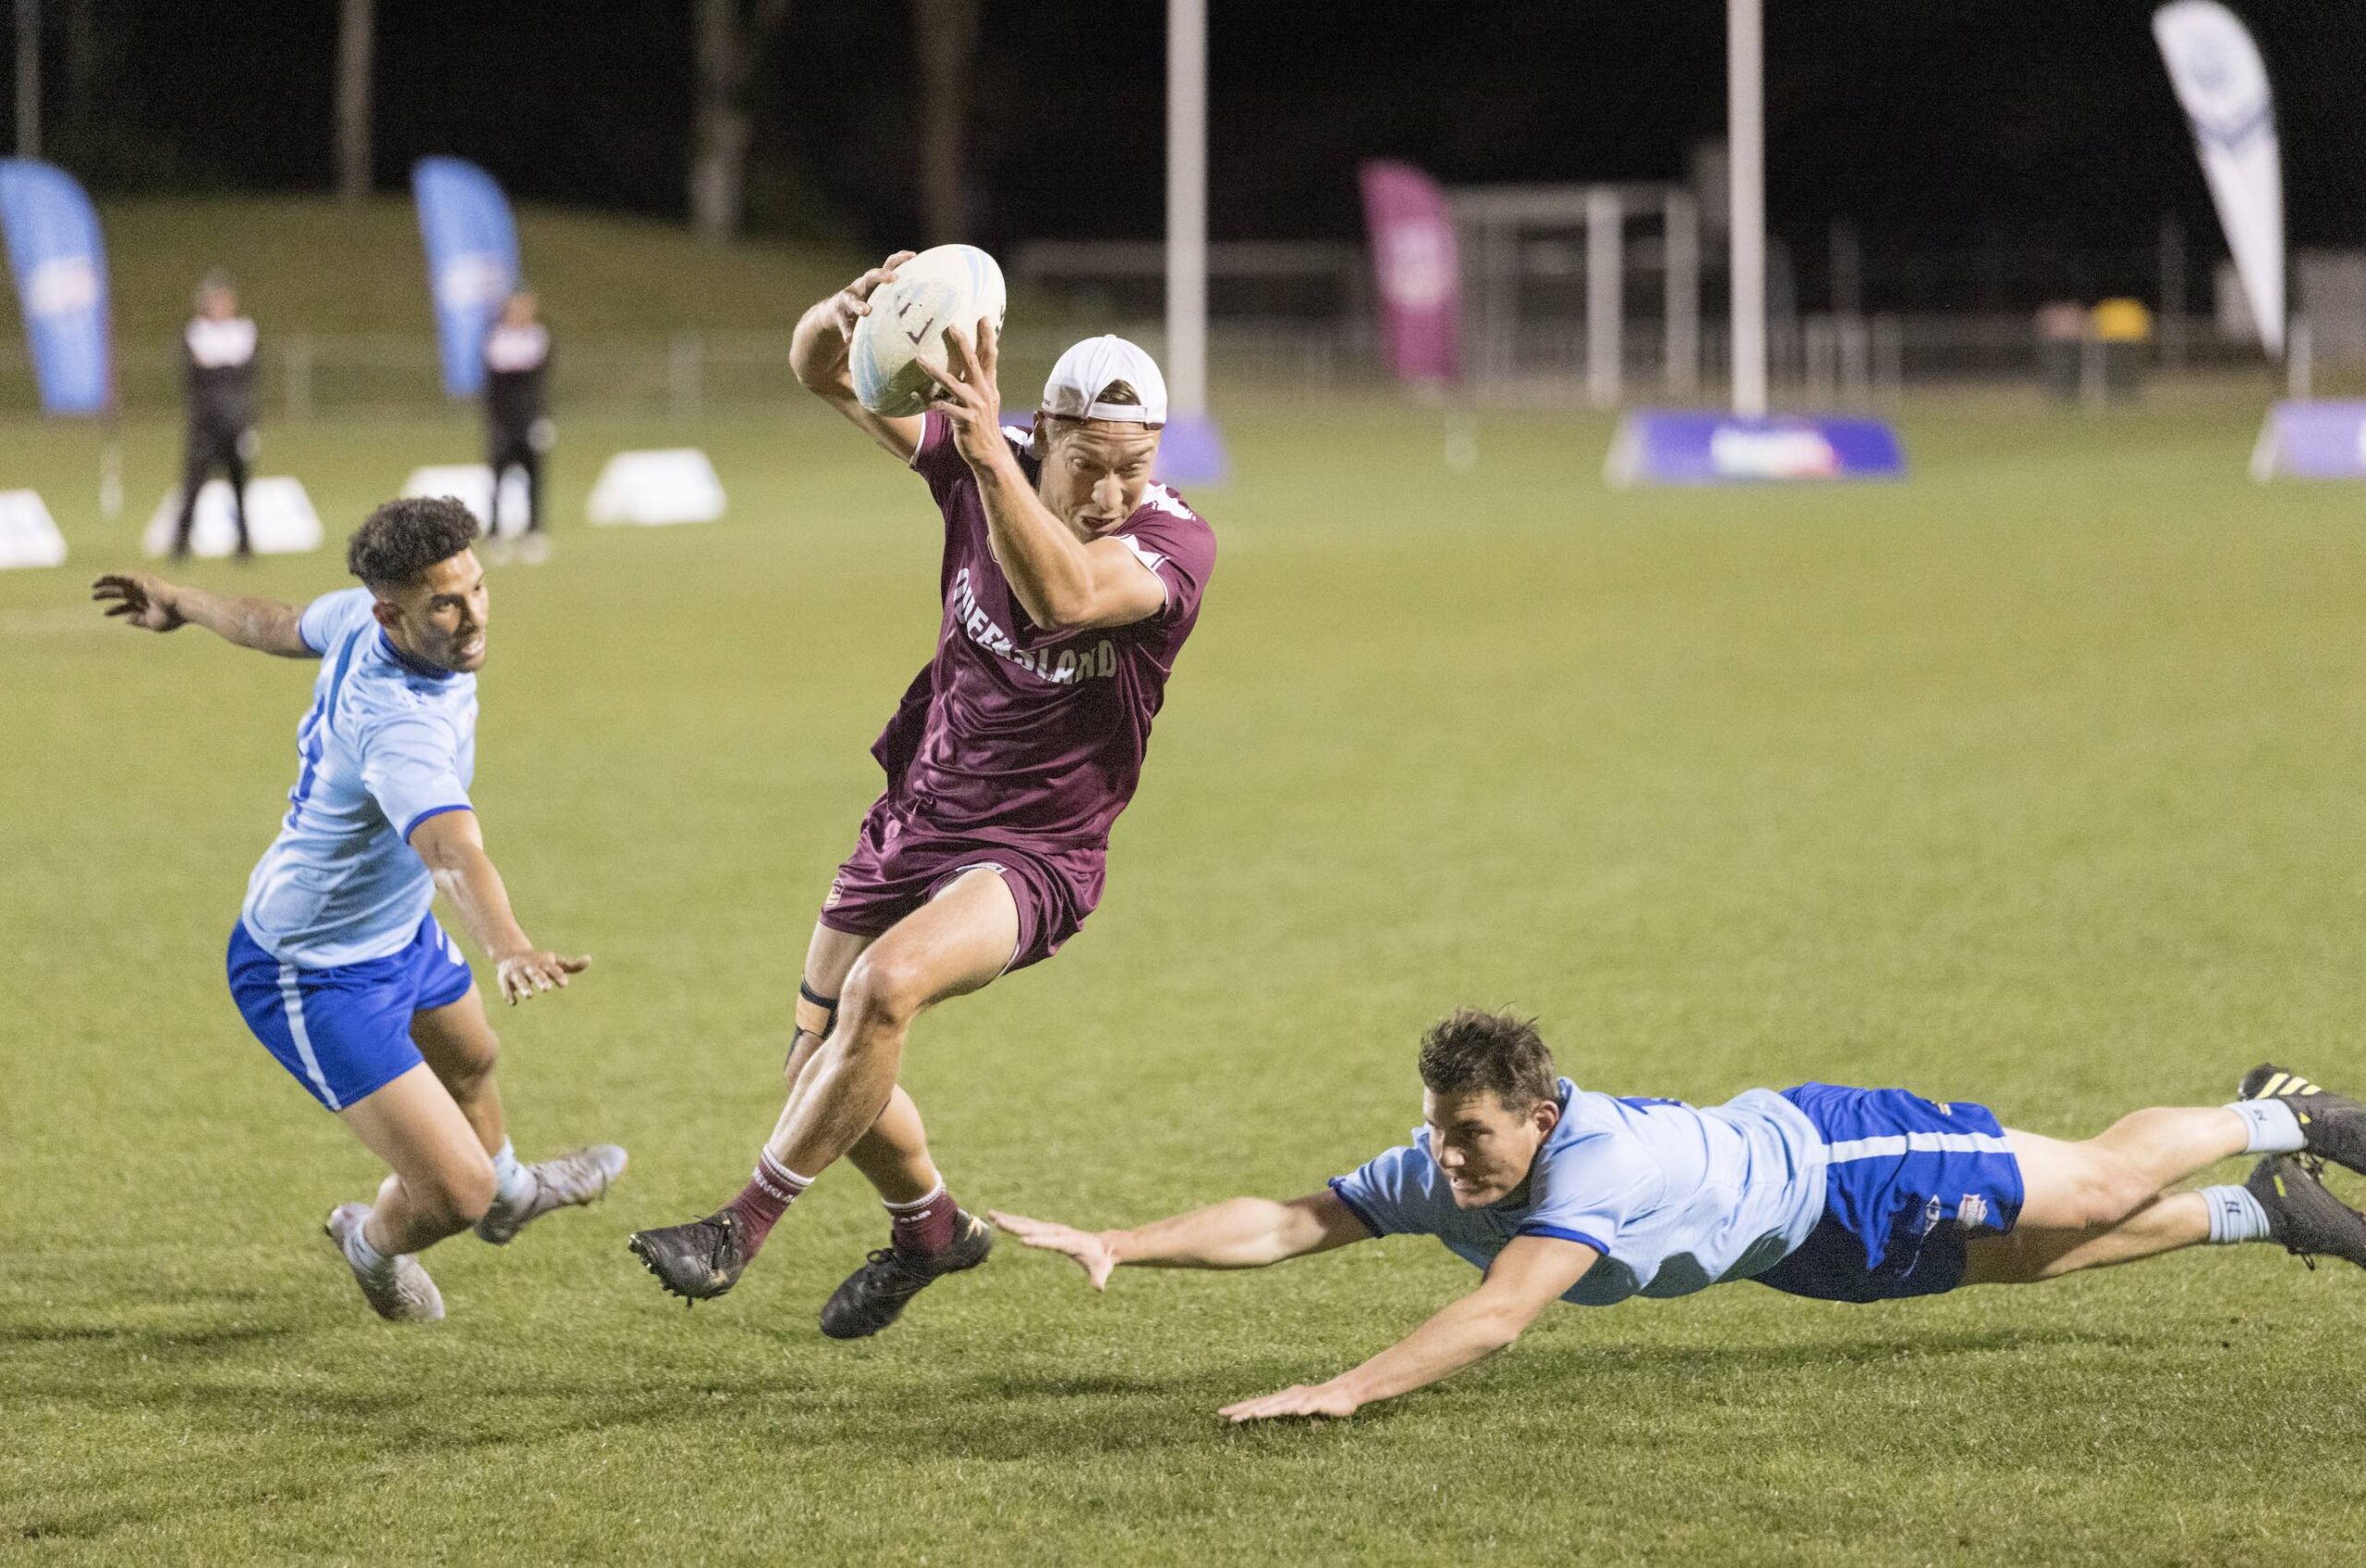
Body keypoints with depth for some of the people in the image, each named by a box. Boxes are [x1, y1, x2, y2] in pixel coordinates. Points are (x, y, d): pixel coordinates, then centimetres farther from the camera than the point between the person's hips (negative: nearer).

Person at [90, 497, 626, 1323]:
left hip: (394, 928, 10)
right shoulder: (398, 727, -42)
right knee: (454, 1193, -11)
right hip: (316, 978, -10)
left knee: (471, 1060, 37)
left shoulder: (360, 617, -14)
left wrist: (182, 602, 29)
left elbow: (280, 625, 9)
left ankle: (508, 1191, 71)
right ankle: (374, 1245, 27)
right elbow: (455, 852, -60)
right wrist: (509, 949, -78)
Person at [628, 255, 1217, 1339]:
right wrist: (844, 316, -34)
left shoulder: (1175, 544, -23)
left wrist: (988, 451, -57)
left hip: (1035, 852, -6)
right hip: (917, 812, 6)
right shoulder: (986, 469, -9)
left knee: (886, 983, -32)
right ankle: (930, 1226, 42)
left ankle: (742, 1227, -19)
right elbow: (823, 372, -9)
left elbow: (1064, 594, -44)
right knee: (822, 1061, 13)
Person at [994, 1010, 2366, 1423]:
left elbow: (1498, 1317, -55)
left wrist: (1342, 1395, -64)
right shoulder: (1441, 1175, -23)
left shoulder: (1598, 1163, -44)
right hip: (1786, 1233, 6)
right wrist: (1117, 1246, -36)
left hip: (1834, 1164, -6)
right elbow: (1285, 1223, -24)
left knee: (2091, 1191, 11)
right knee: (2033, 1260, 24)